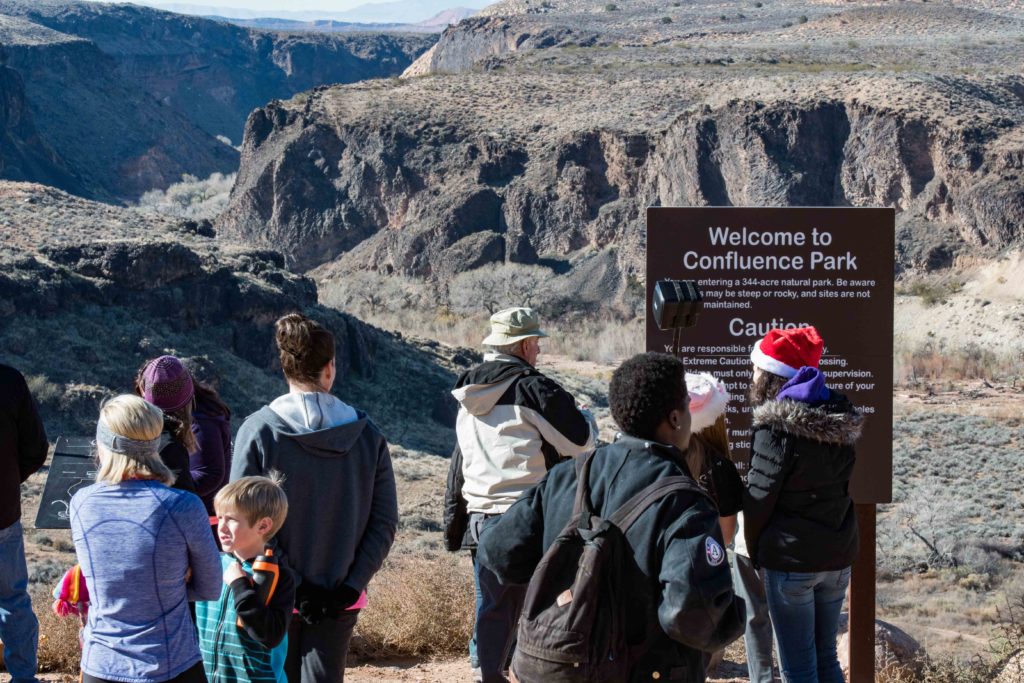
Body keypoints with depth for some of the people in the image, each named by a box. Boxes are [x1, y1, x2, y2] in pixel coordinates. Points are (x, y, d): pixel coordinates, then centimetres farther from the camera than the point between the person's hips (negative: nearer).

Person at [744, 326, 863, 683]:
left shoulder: (776, 428, -15)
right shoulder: (840, 421, 5)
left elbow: (758, 500, -11)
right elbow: (841, 487, 7)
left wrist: (756, 552, 4)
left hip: (791, 560, -7)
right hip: (838, 556, 7)